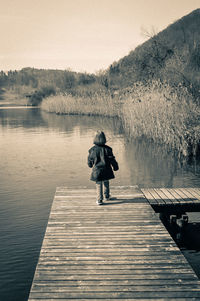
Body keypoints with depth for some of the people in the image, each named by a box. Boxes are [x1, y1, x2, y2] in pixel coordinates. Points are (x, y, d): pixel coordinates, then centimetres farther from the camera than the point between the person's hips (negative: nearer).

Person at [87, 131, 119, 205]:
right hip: (106, 170, 1)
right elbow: (112, 159, -3)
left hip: (97, 170, -1)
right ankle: (107, 196, 35)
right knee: (106, 183, 21)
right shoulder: (107, 149, -9)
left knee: (98, 185, 7)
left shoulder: (92, 150, -9)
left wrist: (90, 165, 25)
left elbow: (89, 160, 3)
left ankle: (99, 200, 4)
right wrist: (115, 167, 12)